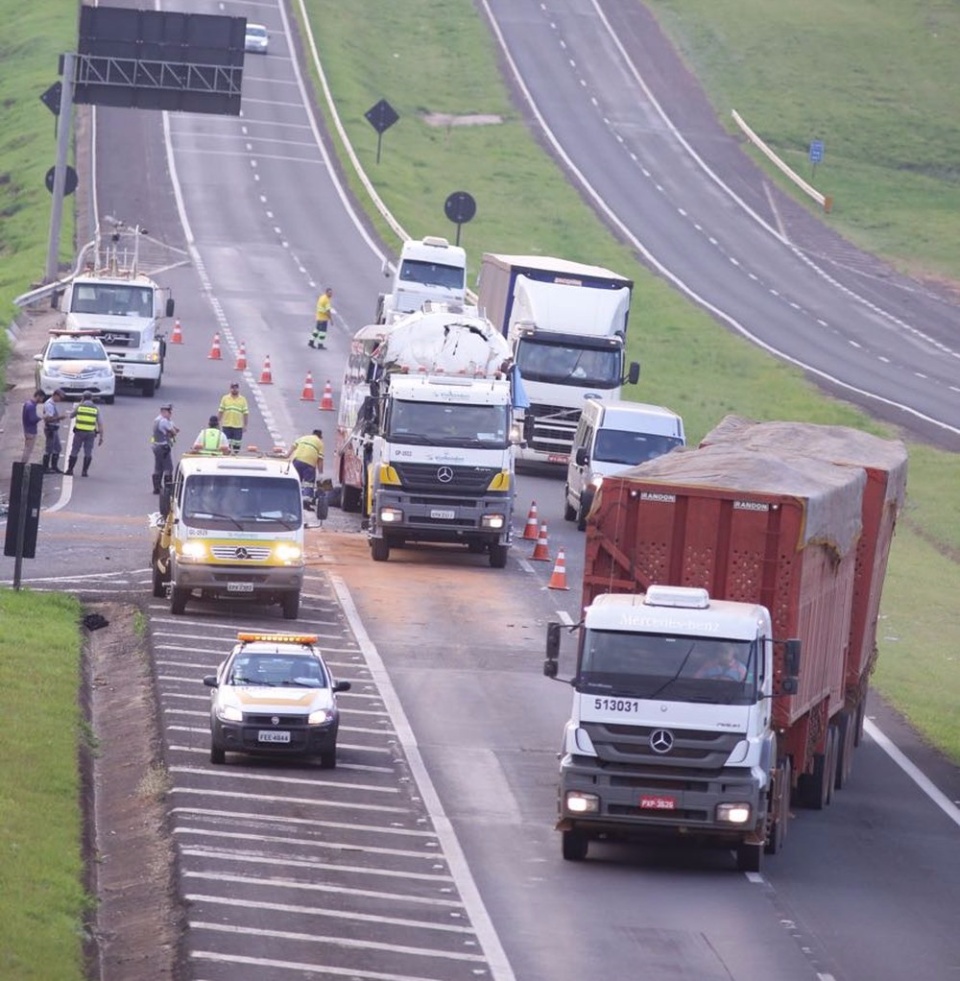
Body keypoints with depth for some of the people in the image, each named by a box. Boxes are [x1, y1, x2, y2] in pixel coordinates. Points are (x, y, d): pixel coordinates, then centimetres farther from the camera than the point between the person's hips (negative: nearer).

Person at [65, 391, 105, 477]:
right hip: (90, 433, 0)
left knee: (74, 451, 9)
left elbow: (71, 416, 18)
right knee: (88, 453, 8)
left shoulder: (80, 406, 2)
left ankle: (70, 470, 9)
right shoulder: (96, 408, 3)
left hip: (79, 432, 0)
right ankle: (84, 471, 4)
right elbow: (100, 423, 0)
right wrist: (101, 437, 4)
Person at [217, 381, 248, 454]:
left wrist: (245, 425, 0)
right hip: (226, 426, 0)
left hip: (238, 426, 0)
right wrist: (218, 422, 2)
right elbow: (220, 412, 6)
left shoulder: (243, 400, 3)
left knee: (237, 444, 2)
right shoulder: (225, 398, 4)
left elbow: (245, 413, 3)